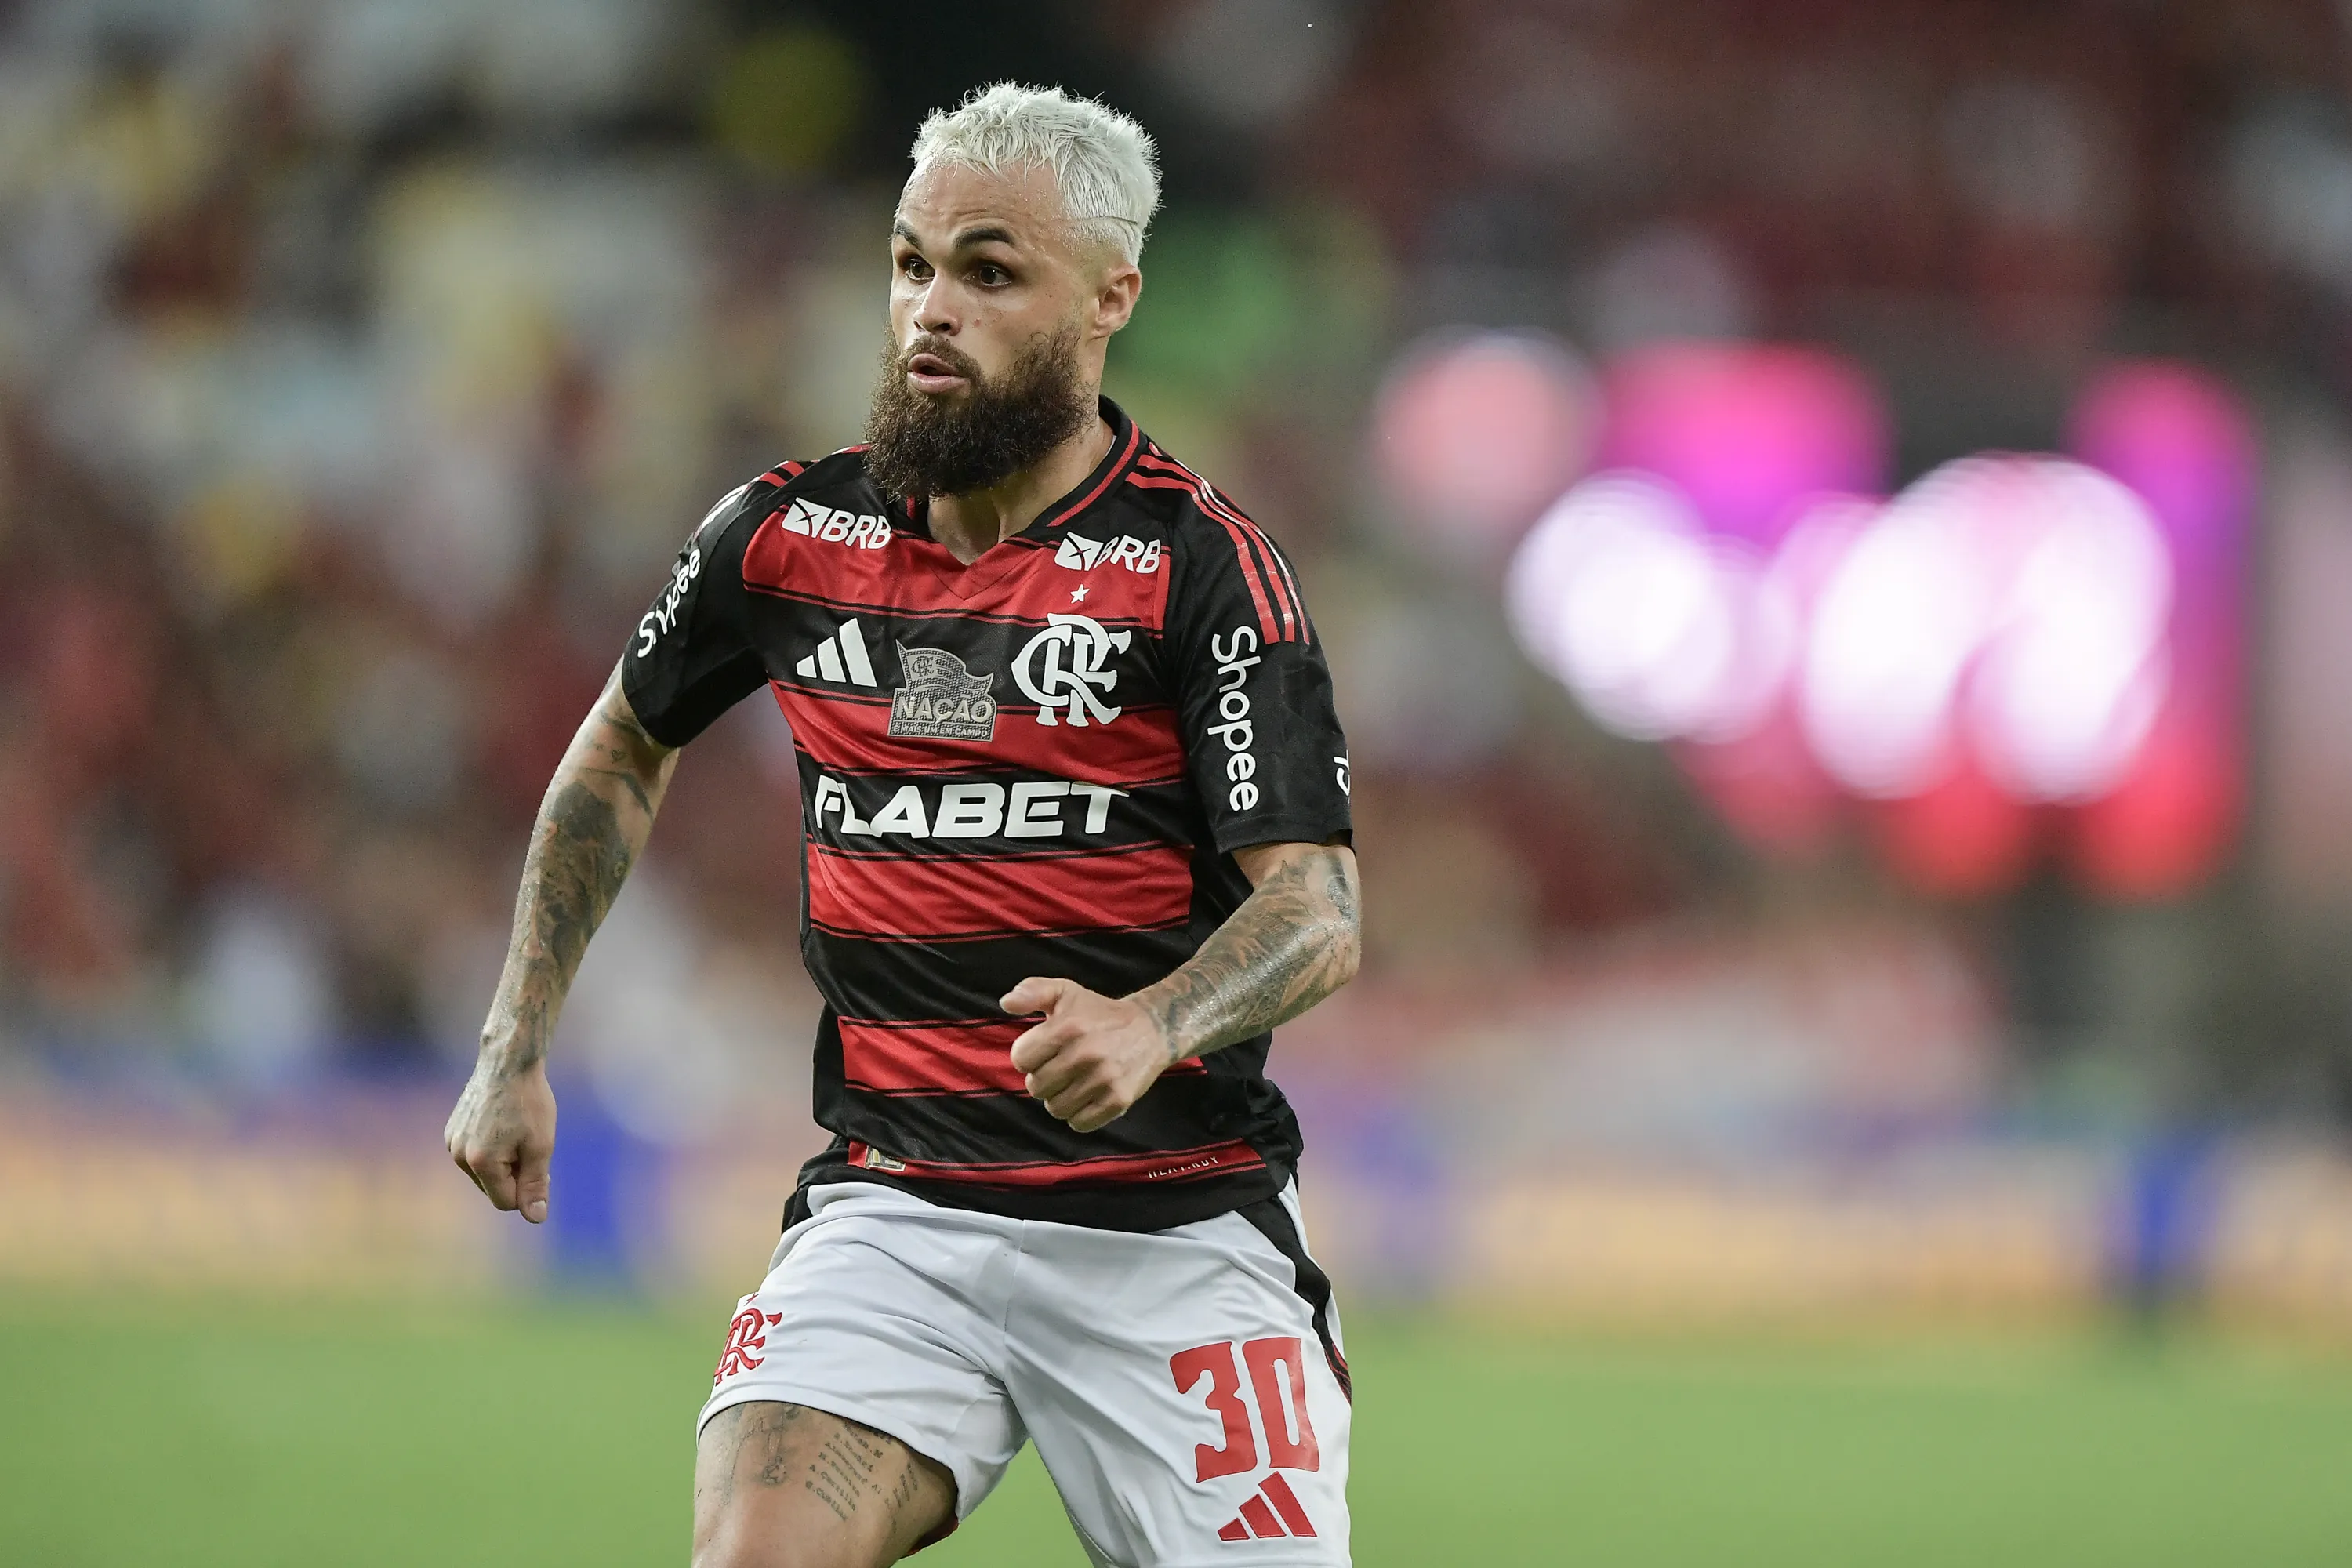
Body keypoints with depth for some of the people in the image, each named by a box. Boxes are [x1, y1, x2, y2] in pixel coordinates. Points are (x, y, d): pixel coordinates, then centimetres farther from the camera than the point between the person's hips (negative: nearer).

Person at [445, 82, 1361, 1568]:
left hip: (1175, 1225, -2)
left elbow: (1317, 911, -15)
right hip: (894, 1209, 2)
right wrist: (516, 1049, 20)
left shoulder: (1200, 564, -8)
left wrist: (1148, 1028, -35)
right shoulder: (794, 531, 5)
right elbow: (622, 751, 24)